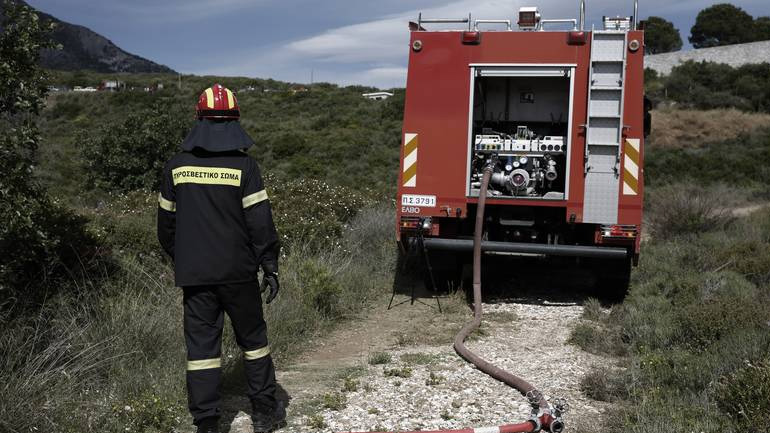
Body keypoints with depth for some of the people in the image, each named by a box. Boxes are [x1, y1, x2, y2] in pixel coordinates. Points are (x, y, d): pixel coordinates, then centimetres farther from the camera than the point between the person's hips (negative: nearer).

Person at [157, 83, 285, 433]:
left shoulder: (176, 166, 0)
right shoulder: (242, 165, -10)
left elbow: (166, 222, 8)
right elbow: (260, 221, -10)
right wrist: (270, 266, -2)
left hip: (193, 274, 2)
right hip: (238, 272, -2)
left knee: (201, 344, 7)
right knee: (252, 337, 13)